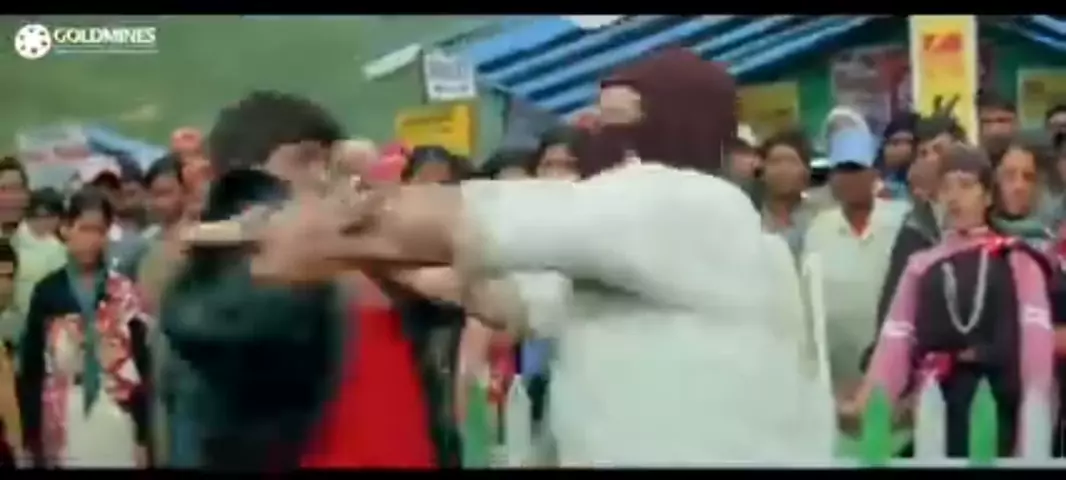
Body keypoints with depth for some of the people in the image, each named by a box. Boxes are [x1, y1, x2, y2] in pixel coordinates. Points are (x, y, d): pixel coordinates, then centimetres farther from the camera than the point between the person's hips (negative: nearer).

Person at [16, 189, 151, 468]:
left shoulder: (125, 293, 1)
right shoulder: (47, 292, 2)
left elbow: (141, 366, 3)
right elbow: (30, 368, 4)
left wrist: (143, 437, 1)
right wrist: (31, 439, 1)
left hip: (119, 429, 0)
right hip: (63, 434, 0)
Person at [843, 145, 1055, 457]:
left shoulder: (1016, 261, 6)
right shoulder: (922, 266, 14)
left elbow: (1035, 335, -5)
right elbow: (896, 338, 4)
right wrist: (867, 400, -11)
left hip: (999, 406, -2)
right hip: (939, 411, 2)